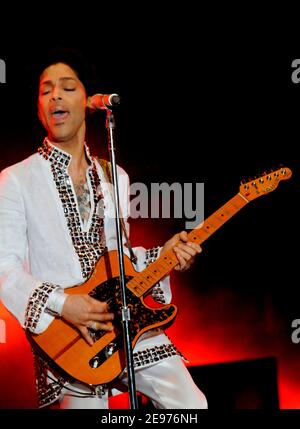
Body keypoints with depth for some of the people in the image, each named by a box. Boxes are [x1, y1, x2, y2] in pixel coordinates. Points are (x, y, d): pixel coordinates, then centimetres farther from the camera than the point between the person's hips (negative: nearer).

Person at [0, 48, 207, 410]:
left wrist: (161, 257, 1)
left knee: (192, 405, -4)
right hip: (65, 338, -4)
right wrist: (60, 303, -22)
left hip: (127, 320, 4)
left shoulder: (115, 177, 13)